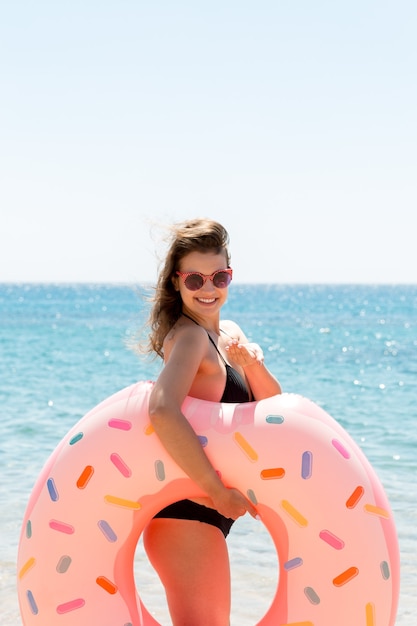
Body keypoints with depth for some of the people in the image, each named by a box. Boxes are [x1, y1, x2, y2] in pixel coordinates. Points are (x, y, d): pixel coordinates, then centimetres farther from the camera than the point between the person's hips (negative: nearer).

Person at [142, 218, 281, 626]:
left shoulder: (228, 332, 10)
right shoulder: (189, 336, -17)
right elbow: (162, 411, -35)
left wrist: (252, 363, -13)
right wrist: (219, 490, -30)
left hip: (203, 510, 10)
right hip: (187, 514, -10)